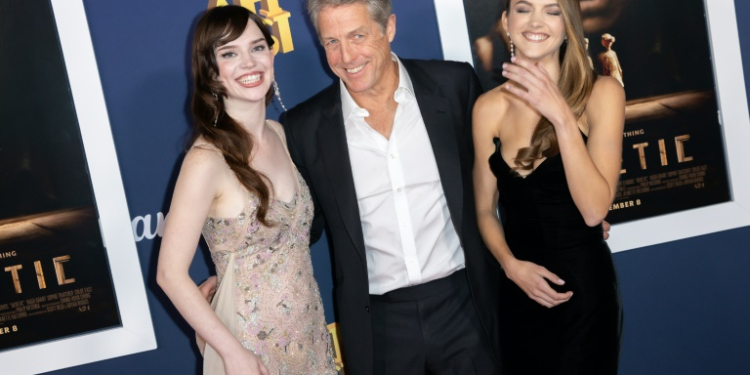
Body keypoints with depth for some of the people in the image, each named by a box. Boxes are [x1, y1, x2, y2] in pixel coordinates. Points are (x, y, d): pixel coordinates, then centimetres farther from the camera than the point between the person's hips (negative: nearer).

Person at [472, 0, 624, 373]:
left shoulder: (601, 93, -9)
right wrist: (510, 264, -10)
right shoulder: (489, 107, -1)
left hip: (584, 288, -3)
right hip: (518, 290, 3)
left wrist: (562, 116, -24)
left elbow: (594, 209, -17)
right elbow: (485, 210, 7)